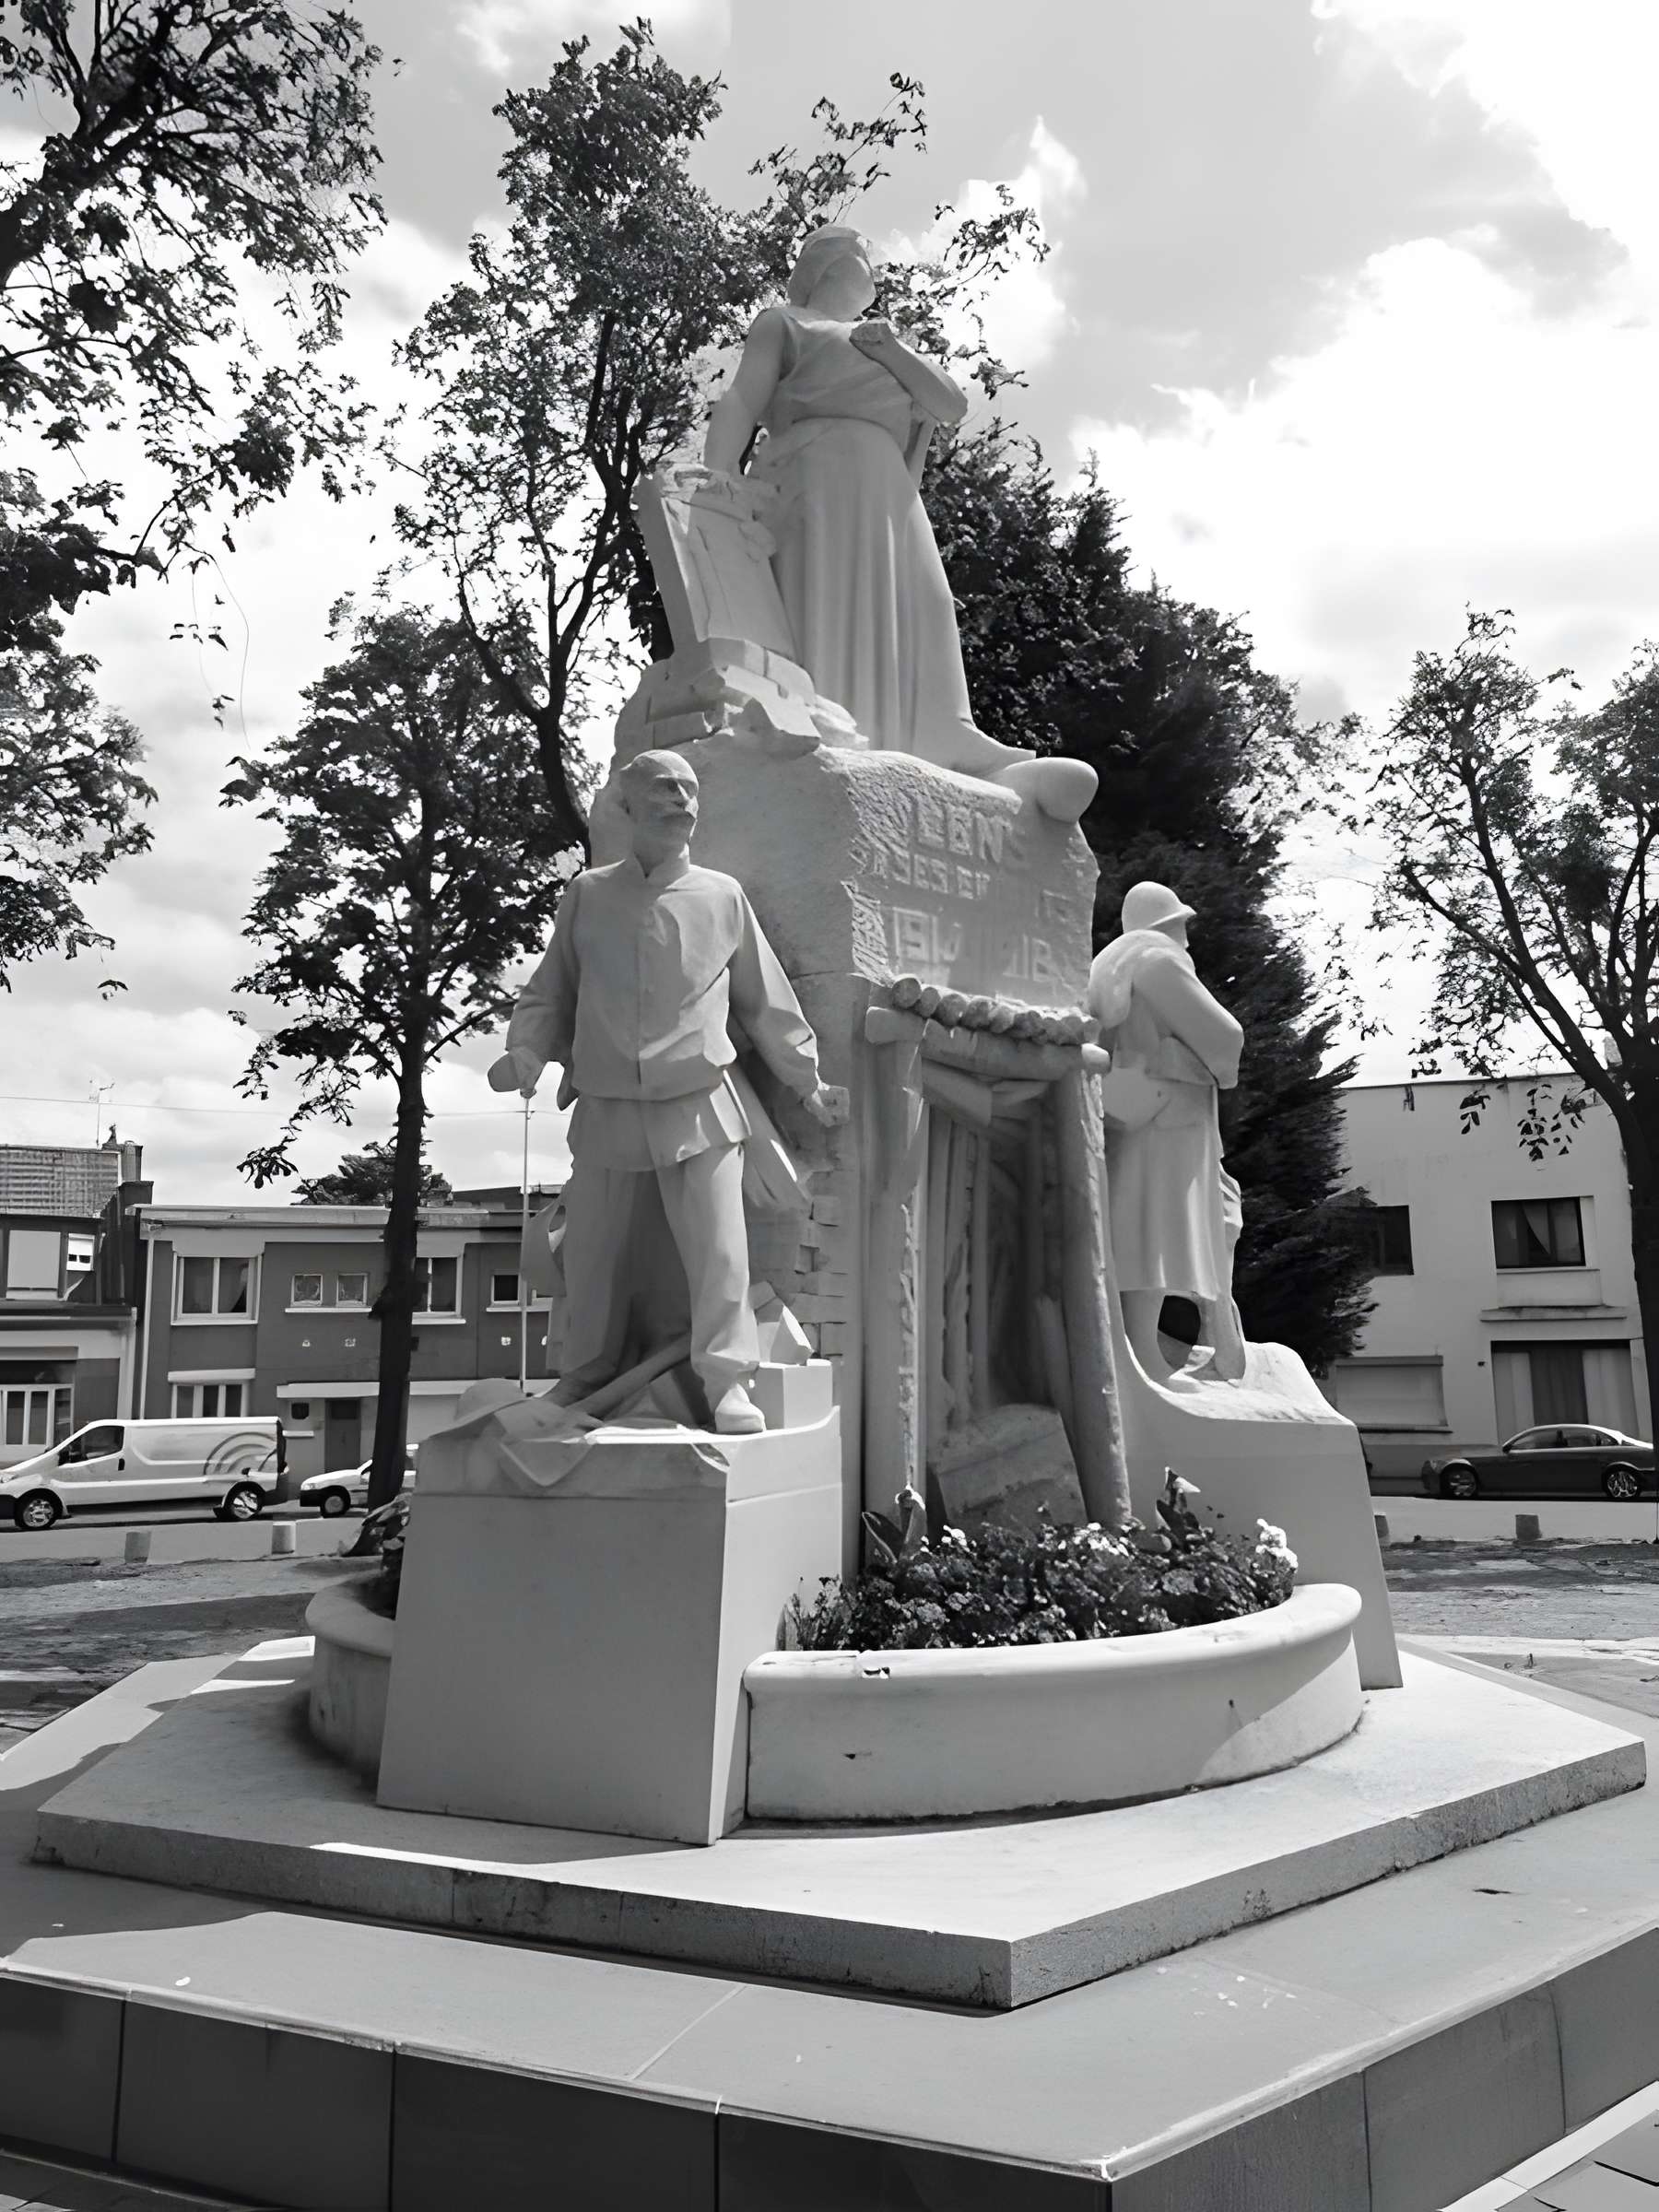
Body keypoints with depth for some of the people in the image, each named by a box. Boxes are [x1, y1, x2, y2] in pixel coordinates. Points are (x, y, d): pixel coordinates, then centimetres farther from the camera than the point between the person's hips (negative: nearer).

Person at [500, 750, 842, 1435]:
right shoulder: (587, 895, 7)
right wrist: (526, 1052, -5)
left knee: (718, 1249, -10)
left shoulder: (721, 896, 6)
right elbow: (549, 994, 13)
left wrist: (807, 1081, 16)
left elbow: (765, 1000, 14)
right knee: (593, 1256, 8)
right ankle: (582, 1380, 26)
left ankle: (727, 1380, 0)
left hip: (699, 1108, -1)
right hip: (606, 1113, 1)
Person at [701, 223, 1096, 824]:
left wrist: (892, 351, 6)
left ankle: (958, 753, -36)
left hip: (887, 498, 5)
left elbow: (953, 406, 22)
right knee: (827, 614, -25)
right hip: (815, 486, -5)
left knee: (911, 618, -17)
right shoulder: (784, 322, 23)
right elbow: (740, 405, 4)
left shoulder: (885, 341, 39)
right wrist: (716, 491, -14)